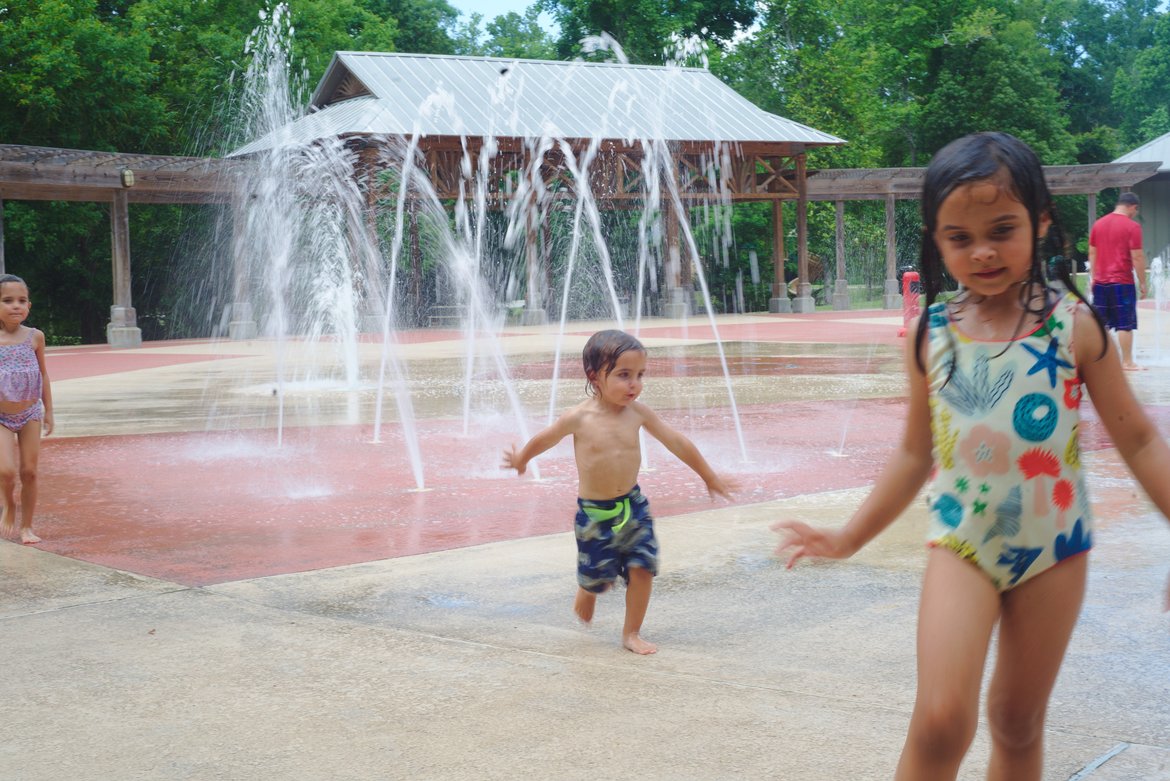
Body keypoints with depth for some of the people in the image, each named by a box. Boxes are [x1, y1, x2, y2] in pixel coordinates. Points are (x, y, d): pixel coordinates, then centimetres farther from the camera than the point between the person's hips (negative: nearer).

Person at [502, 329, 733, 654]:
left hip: (632, 505, 3)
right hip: (594, 513, -3)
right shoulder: (579, 418, -18)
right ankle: (586, 591, 44)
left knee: (642, 568, -4)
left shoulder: (638, 413, -8)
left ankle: (632, 633, 15)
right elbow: (543, 440, 2)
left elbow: (677, 443, 4)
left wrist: (709, 476, 13)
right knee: (597, 577, 7)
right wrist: (521, 459, 20)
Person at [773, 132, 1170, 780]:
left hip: (1053, 549, 0)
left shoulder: (1073, 325, -7)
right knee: (940, 721, -16)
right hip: (960, 543, 0)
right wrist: (848, 538, 9)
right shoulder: (930, 334, -2)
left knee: (1018, 724, 14)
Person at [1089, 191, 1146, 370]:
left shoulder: (1098, 224, 9)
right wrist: (1142, 283, -4)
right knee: (1125, 324, 0)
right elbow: (1137, 257, -11)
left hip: (1100, 282, 6)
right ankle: (1127, 362, 3)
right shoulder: (1132, 226, -9)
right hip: (1122, 282, -6)